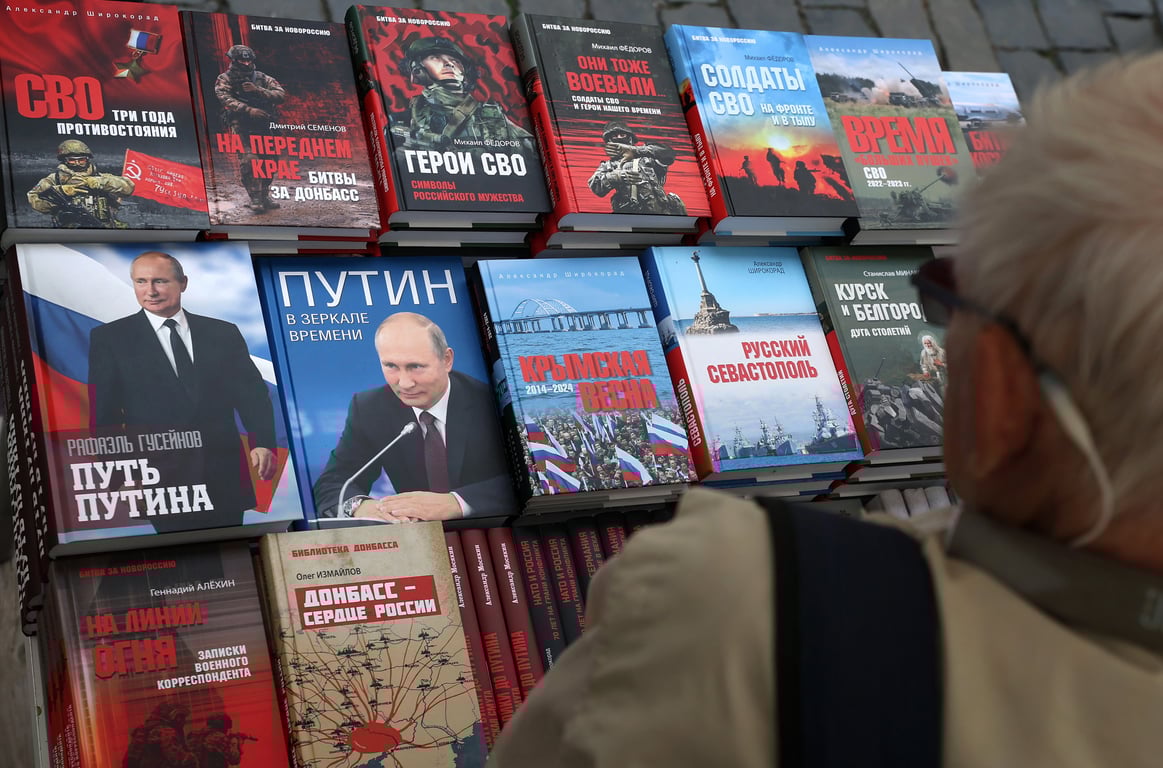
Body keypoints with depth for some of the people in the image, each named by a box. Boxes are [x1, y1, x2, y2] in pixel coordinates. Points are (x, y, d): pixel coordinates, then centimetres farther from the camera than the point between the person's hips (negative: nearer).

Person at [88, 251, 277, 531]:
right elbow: (104, 412, 3)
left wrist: (264, 444, -9)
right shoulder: (109, 338, 4)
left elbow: (252, 394, 7)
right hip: (158, 477, -2)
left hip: (224, 475, 2)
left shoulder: (223, 333, 10)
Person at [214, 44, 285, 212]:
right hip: (240, 125, -4)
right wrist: (248, 110, -26)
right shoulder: (225, 79, 5)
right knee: (249, 160, -20)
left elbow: (281, 94, -1)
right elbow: (225, 99, -13)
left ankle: (264, 196, 21)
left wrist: (257, 90, -15)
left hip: (262, 125, 4)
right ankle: (255, 198, -19)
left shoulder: (262, 78, 11)